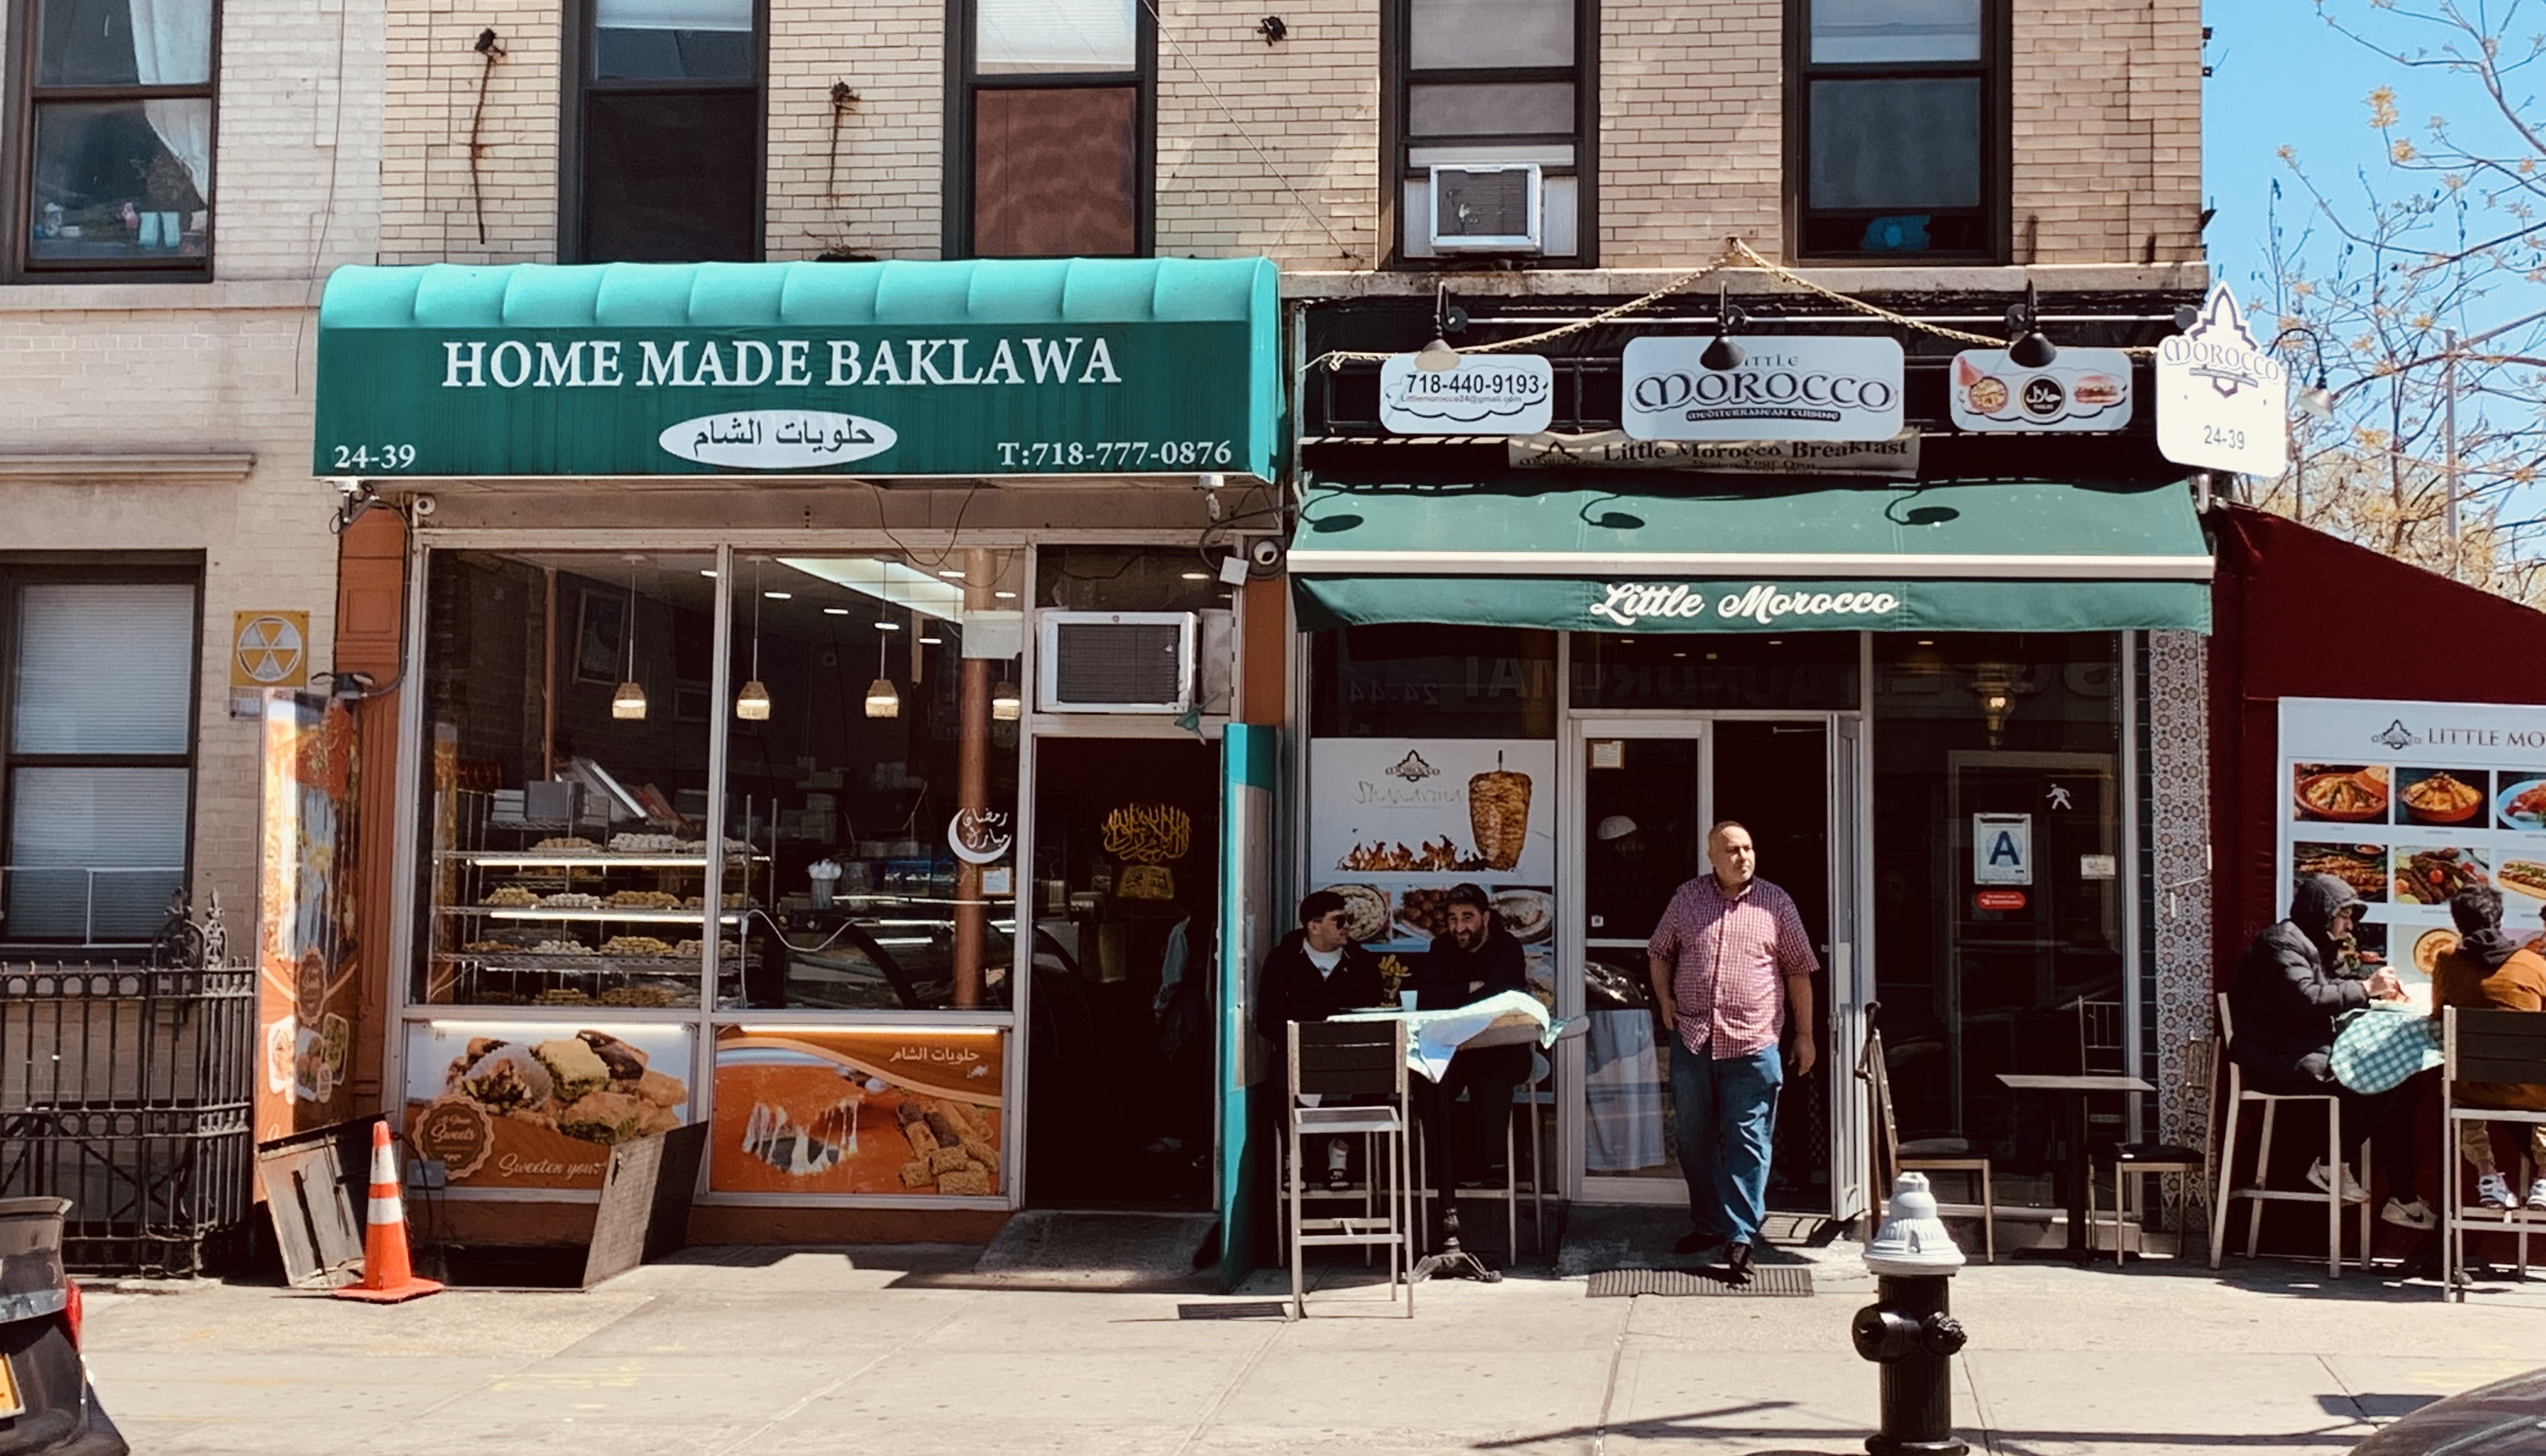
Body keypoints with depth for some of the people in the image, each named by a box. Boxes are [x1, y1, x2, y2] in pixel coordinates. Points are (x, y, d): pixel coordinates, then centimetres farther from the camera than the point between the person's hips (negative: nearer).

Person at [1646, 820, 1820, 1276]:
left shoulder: (1776, 904, 3)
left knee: (1748, 1141, -4)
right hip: (1692, 1039, 3)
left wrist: (1804, 1035, 5)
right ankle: (1707, 1223, 25)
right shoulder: (1687, 898, 8)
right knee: (1695, 1139, 12)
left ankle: (1740, 1234, 0)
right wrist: (1664, 998, 3)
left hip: (1752, 1045, -3)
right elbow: (1659, 951, 18)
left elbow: (1799, 970, 7)